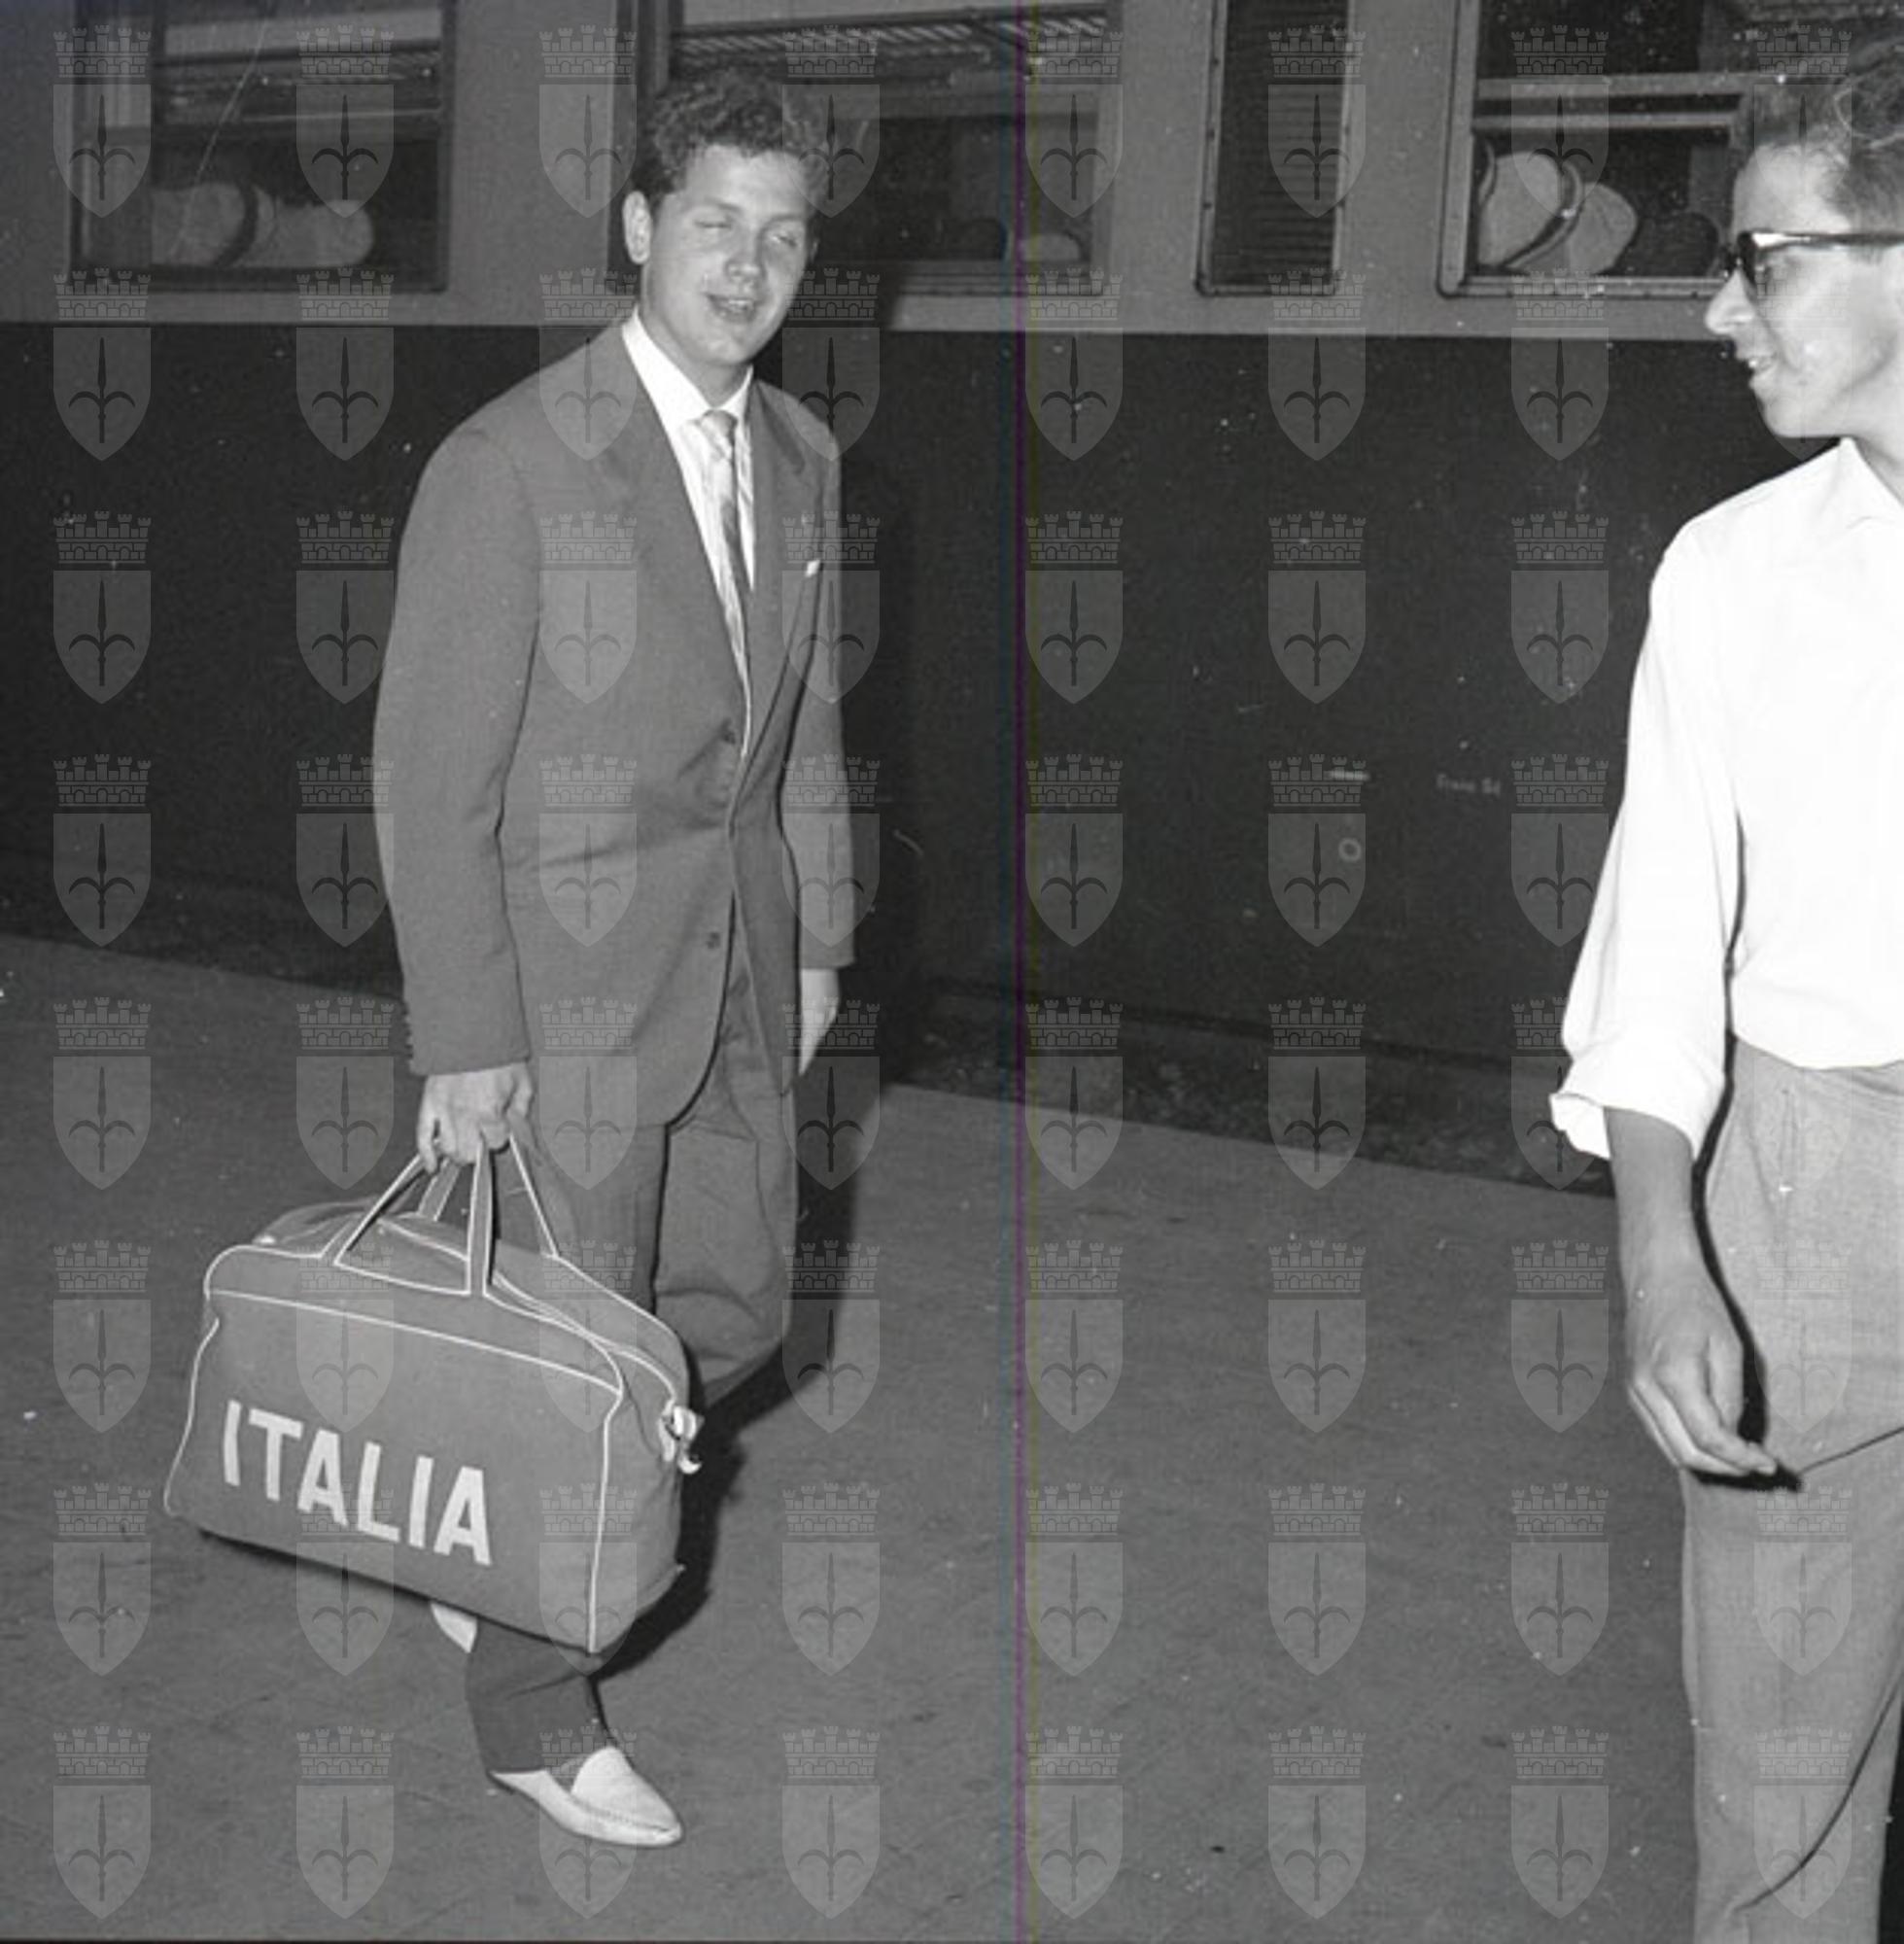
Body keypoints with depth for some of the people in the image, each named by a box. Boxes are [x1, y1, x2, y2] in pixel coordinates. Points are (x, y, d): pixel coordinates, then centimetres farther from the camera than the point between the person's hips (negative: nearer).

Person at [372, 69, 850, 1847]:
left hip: (737, 967, 7)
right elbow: (434, 771, -15)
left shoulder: (801, 457, 7)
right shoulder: (509, 464, -16)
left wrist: (813, 937, 14)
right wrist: (461, 1040, -16)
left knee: (730, 1318, 14)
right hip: (565, 976, -7)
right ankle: (534, 1708, 27)